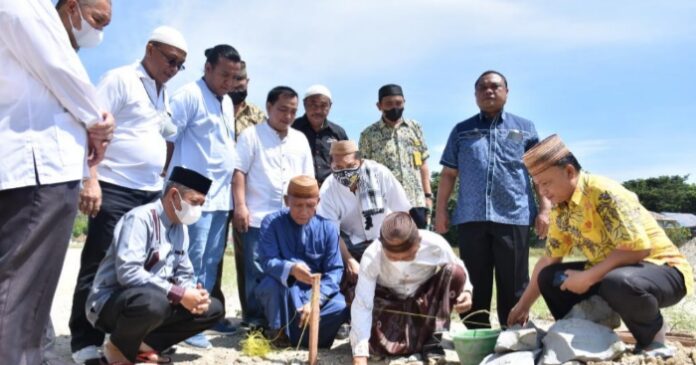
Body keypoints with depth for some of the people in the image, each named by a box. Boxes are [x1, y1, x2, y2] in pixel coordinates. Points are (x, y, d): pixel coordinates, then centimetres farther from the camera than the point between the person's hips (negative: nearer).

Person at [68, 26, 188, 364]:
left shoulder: (164, 95, 18)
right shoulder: (120, 79, -4)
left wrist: (164, 183, 15)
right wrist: (91, 180, -20)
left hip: (151, 193, 7)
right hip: (115, 190, -7)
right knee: (99, 267, -1)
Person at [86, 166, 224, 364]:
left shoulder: (181, 228, 7)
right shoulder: (140, 218, -19)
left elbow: (184, 274, 10)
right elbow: (128, 272, -31)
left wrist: (194, 293, -13)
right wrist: (179, 294, -28)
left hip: (155, 299, 8)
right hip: (110, 301, -8)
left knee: (213, 308, 1)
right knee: (152, 301, -40)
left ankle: (144, 343, 0)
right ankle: (119, 348, -8)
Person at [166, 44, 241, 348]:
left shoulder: (227, 103, 18)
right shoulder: (189, 95, -7)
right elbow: (167, 138, -11)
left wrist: (238, 199, 16)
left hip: (221, 195, 8)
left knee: (212, 260, 12)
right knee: (193, 260, -5)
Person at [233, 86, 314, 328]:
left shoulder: (300, 139, 15)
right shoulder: (251, 135, 0)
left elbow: (308, 178, 17)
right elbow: (239, 172, -6)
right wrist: (240, 205, -14)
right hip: (258, 217, -4)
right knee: (256, 271, 2)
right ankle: (255, 318, 13)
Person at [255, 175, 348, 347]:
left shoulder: (328, 228, -6)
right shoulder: (272, 222, -10)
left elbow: (334, 271, -10)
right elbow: (267, 261, -21)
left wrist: (316, 300, -26)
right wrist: (291, 269, -44)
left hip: (315, 293, 1)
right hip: (282, 293, -1)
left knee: (340, 307, -28)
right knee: (271, 283, -34)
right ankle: (278, 332, -8)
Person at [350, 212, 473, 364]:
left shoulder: (436, 245, -30)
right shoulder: (371, 256, -32)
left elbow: (458, 270, -8)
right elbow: (362, 305, -34)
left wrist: (466, 291, -30)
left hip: (424, 295, 1)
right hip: (389, 298, -1)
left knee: (454, 271, -28)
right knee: (388, 347, -28)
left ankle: (433, 339, -16)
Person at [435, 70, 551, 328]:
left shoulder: (525, 128, 13)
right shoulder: (461, 131, 16)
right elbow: (449, 173, 13)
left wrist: (544, 209, -2)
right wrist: (441, 211, 6)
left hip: (513, 217, -1)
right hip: (471, 217, 1)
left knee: (514, 286, 4)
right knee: (475, 284, 6)